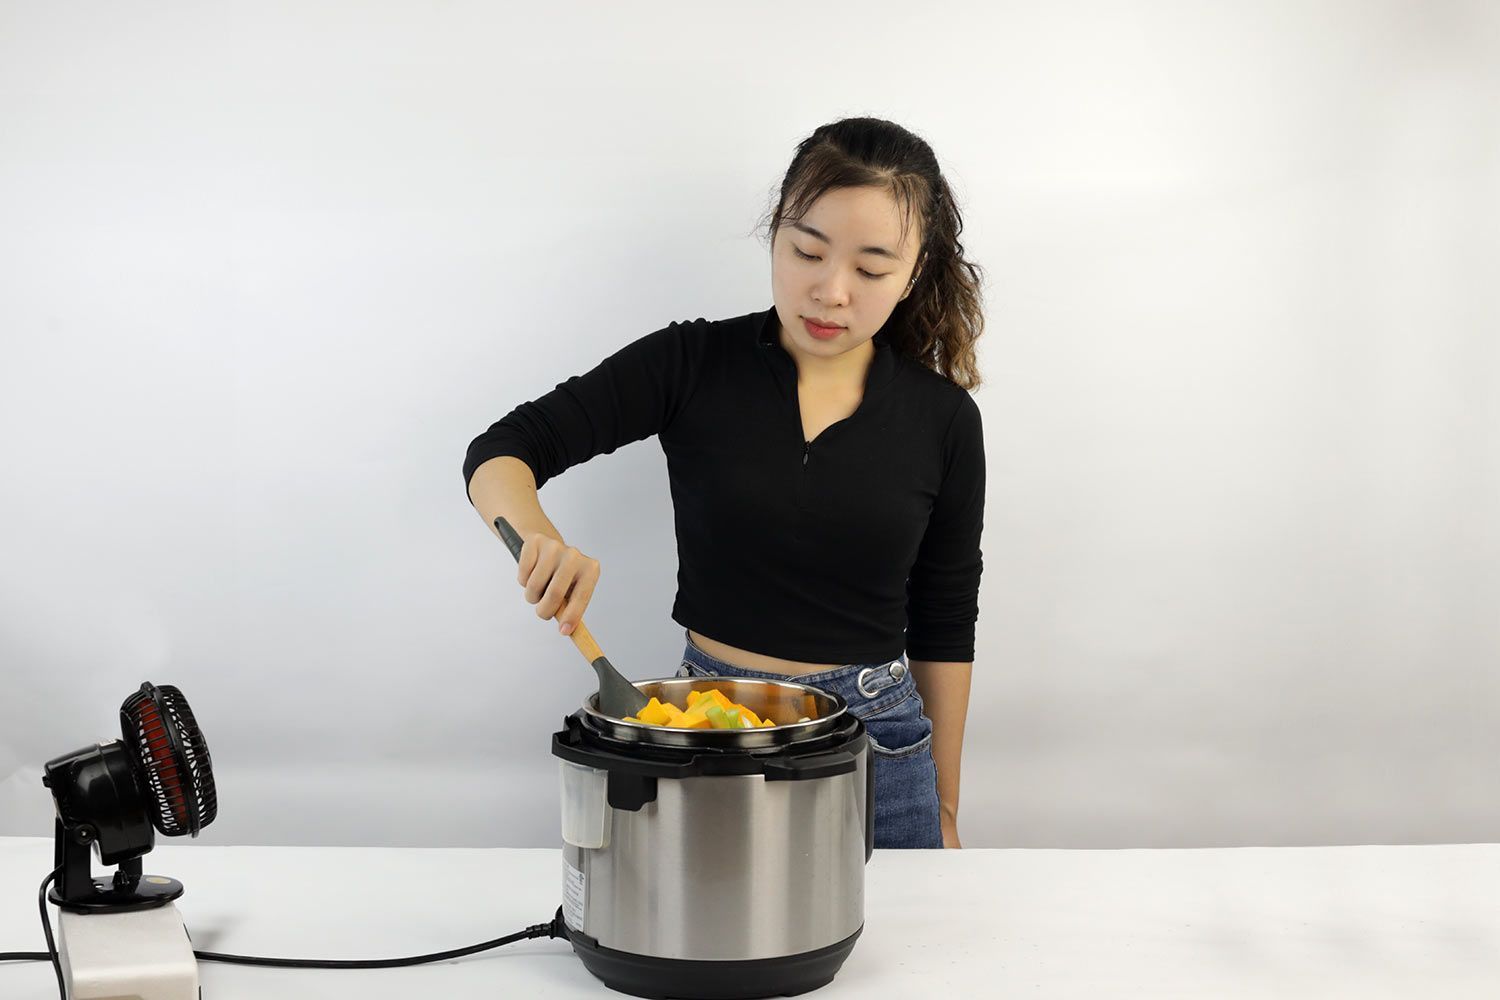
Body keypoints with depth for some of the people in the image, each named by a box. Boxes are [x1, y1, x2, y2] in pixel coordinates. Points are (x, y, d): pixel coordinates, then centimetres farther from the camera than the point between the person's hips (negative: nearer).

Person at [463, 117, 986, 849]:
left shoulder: (944, 419, -5)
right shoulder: (692, 365, -8)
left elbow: (944, 629, 3)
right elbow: (500, 454, -9)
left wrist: (946, 810, 8)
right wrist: (537, 536, -31)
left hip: (877, 741, 1)